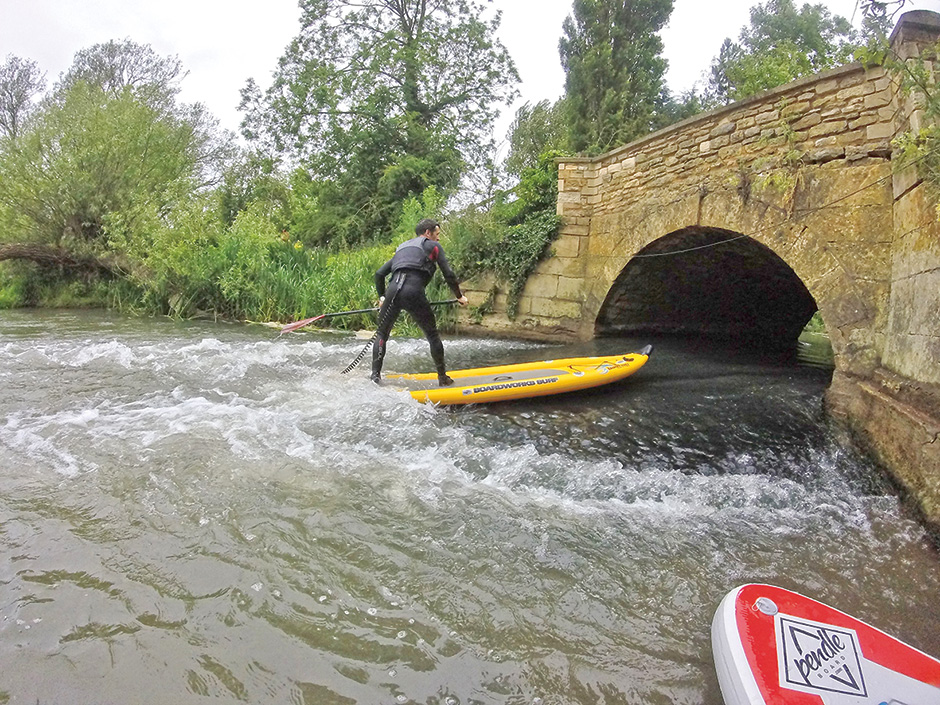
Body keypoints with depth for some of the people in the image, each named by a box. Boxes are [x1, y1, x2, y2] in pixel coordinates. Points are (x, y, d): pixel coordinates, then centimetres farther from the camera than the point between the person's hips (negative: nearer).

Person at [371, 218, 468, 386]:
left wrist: (382, 297, 38)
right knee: (433, 335, 12)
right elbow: (448, 274, 10)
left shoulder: (402, 248, 33)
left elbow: (379, 273, 28)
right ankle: (442, 377, 17)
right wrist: (460, 296, 22)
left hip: (393, 290, 4)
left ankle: (375, 376, 8)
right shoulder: (433, 245, 18)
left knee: (382, 334, 17)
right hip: (414, 292, -4)